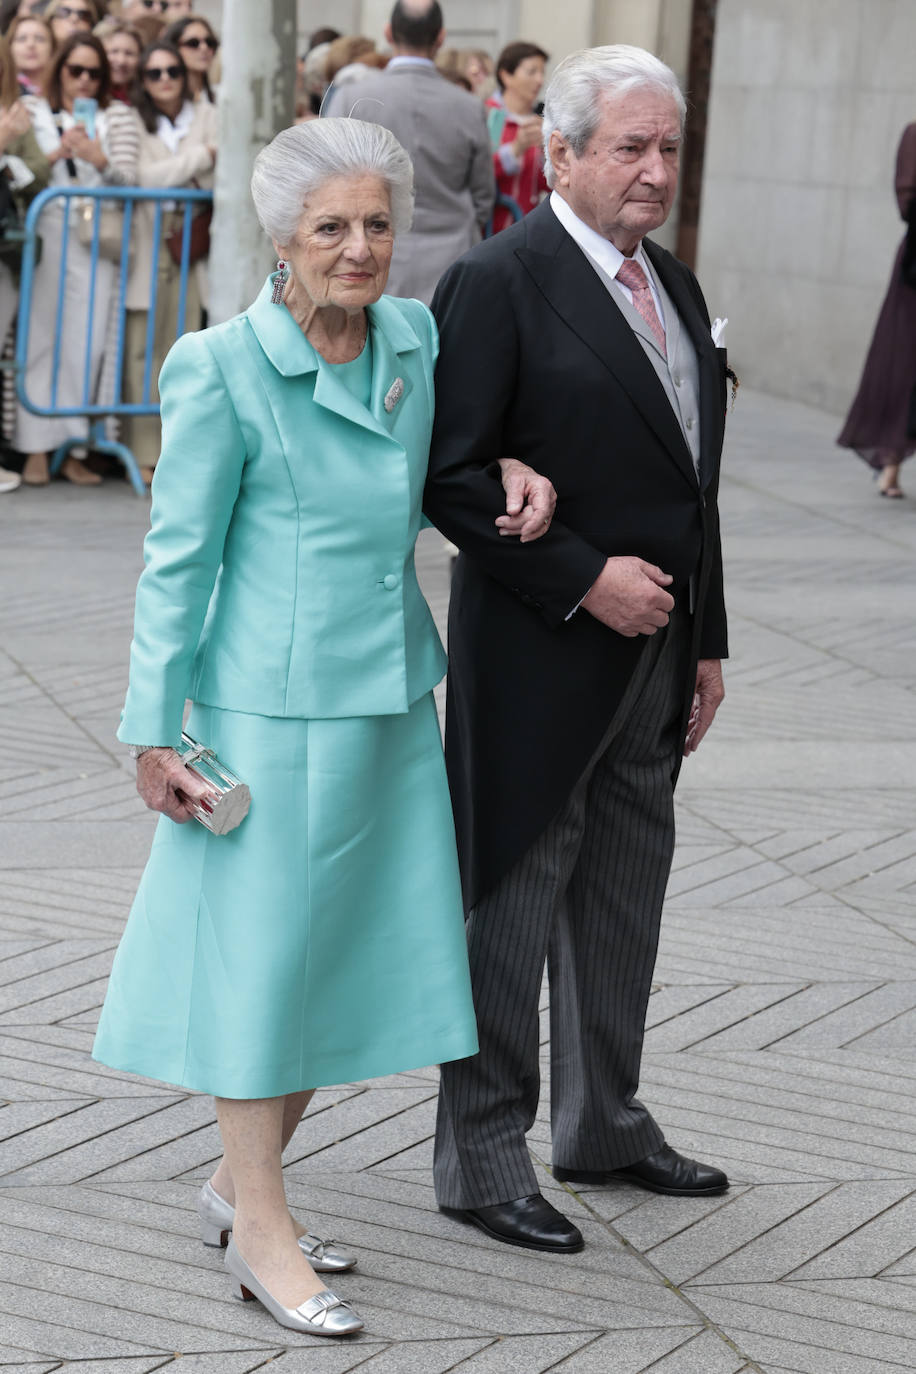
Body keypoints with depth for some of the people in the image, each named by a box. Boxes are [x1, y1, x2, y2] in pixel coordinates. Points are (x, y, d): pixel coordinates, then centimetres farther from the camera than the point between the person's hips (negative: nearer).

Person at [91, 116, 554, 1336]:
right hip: (273, 702, -7)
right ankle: (262, 1231, 14)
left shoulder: (415, 337, 5)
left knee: (360, 943, 12)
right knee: (261, 944, 2)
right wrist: (154, 730, -9)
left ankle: (240, 1181, 29)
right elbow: (178, 557, -9)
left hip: (394, 698, 7)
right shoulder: (221, 369, -12)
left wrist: (511, 469, 5)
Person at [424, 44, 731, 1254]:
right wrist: (585, 578, -19)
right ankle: (481, 1156, 14)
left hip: (653, 652, 8)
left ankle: (602, 1124, 32)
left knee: (626, 894, 17)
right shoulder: (501, 281, -13)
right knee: (515, 900, 2)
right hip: (539, 653, -8)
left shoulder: (675, 286, 12)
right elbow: (451, 477, -17)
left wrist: (706, 641, 14)